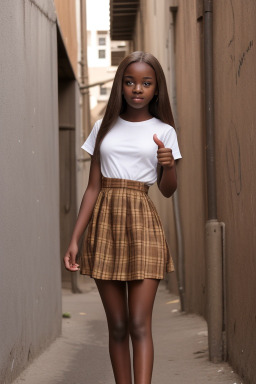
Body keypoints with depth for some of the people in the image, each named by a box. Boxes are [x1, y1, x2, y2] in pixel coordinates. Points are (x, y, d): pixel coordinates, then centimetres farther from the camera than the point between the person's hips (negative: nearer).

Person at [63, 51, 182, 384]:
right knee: (117, 326, 4)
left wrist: (168, 165, -16)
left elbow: (167, 190, 6)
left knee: (139, 324, -10)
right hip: (105, 224, 2)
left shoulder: (163, 131, 5)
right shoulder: (104, 128, 10)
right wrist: (75, 238, 3)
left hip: (142, 224, -2)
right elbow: (93, 187, 10)